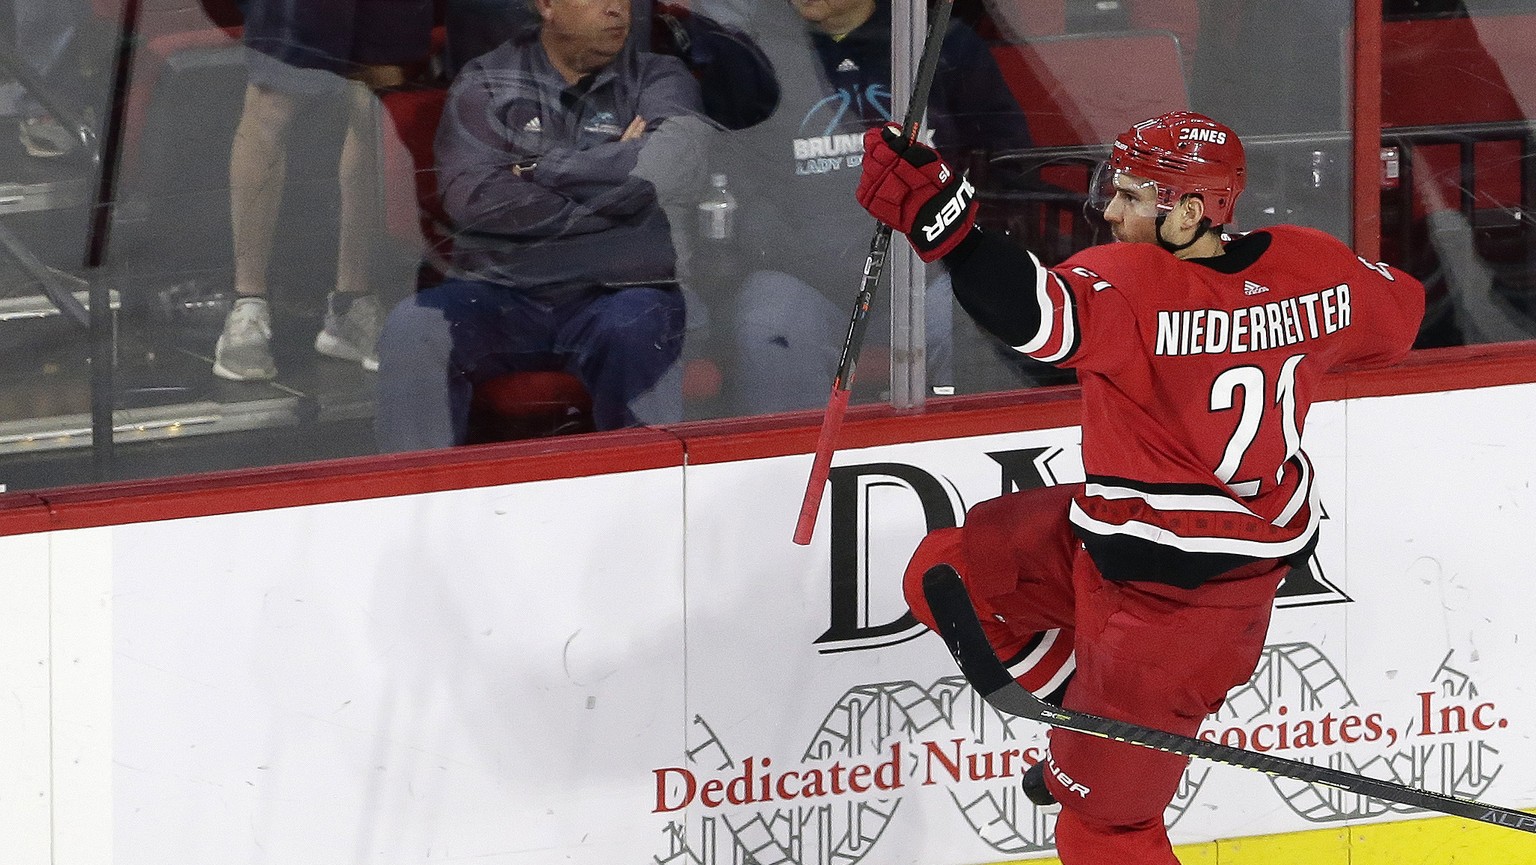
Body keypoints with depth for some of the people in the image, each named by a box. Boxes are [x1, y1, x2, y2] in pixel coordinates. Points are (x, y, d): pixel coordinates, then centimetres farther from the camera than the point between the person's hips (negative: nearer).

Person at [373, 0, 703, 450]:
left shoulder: (658, 79, 11)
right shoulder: (485, 83, 10)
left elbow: (663, 169, -11)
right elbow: (470, 196, -7)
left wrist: (540, 168, -5)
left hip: (612, 294, -1)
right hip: (503, 293, 1)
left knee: (636, 328, -35)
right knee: (412, 329, -27)